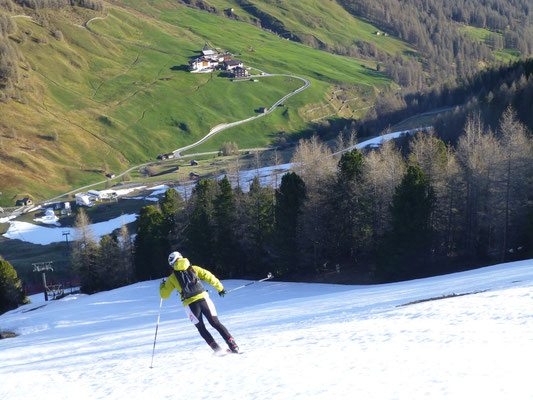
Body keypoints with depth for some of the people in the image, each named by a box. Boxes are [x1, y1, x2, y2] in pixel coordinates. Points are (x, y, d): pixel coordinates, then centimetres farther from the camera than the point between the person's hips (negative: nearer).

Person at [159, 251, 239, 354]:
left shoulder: (172, 277, 8)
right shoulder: (193, 268, 12)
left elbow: (164, 295, 14)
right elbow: (209, 277, 7)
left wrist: (162, 286, 35)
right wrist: (220, 287, 17)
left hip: (190, 304, -2)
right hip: (203, 298, 2)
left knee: (201, 329, 14)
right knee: (216, 323, 8)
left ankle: (217, 349, 2)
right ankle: (233, 346, -2)